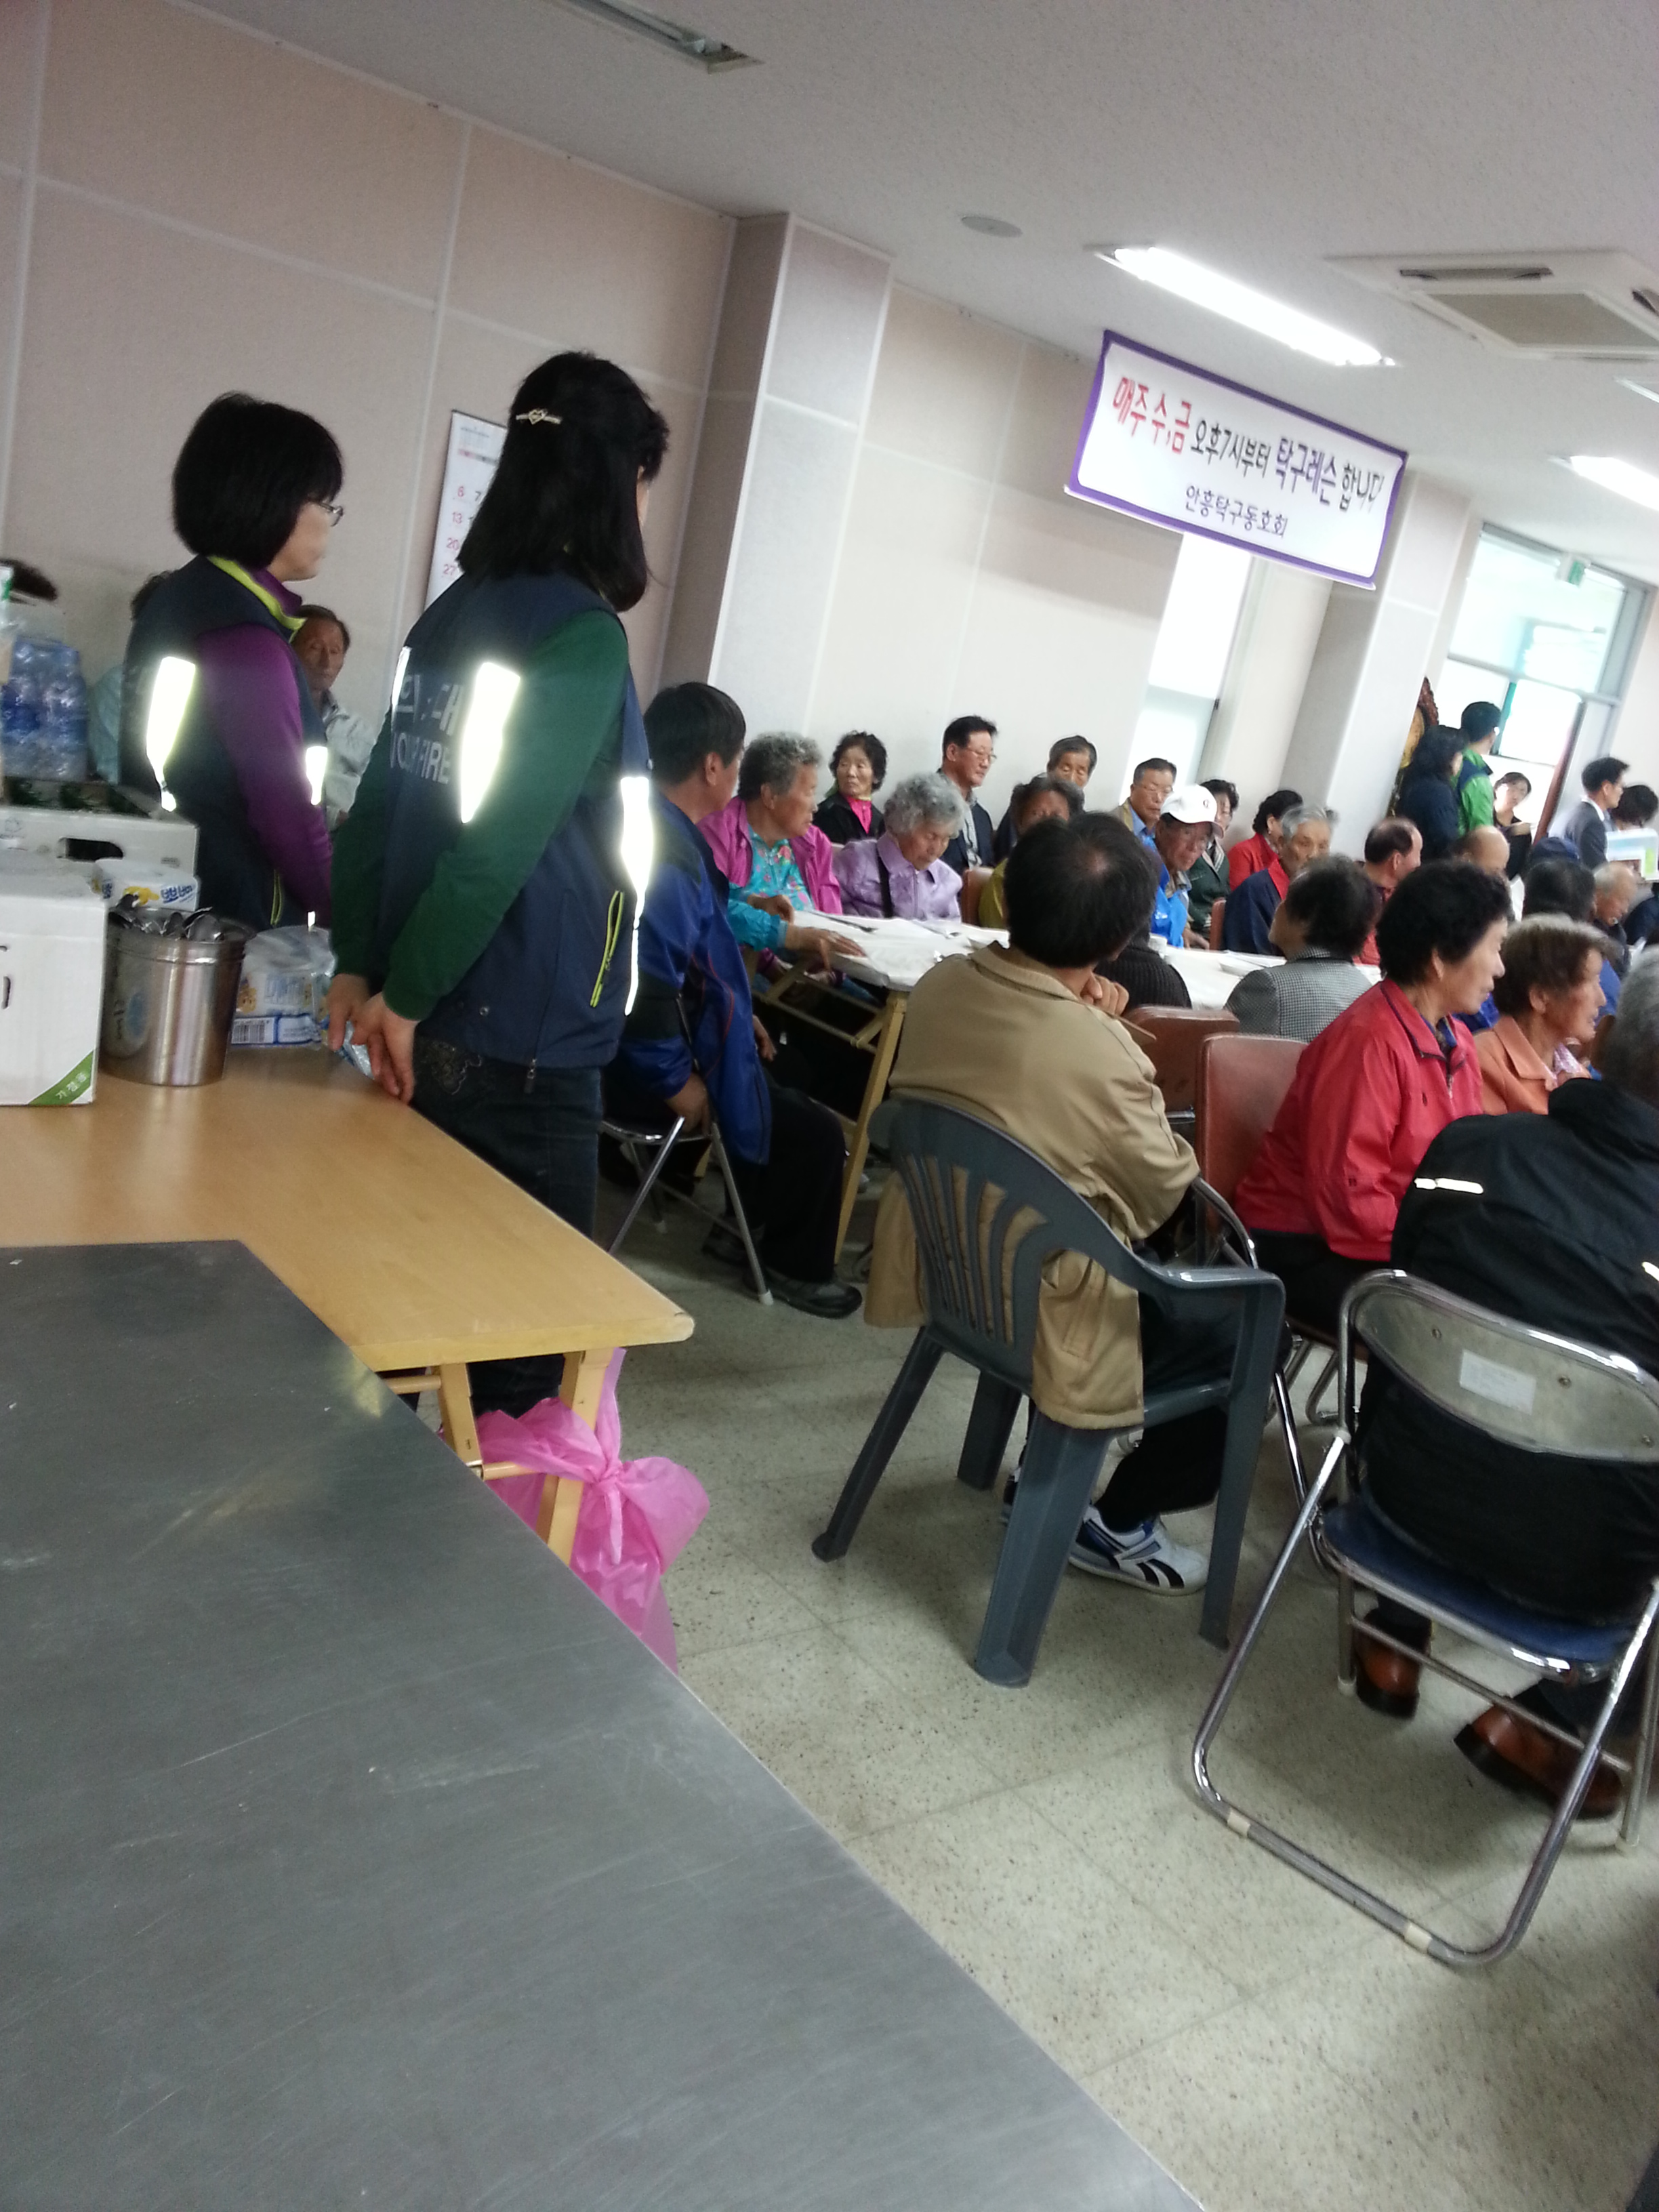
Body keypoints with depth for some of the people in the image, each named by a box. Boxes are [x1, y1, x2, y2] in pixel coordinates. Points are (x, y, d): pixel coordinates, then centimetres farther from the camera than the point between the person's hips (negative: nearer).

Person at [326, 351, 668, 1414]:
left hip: (432, 1028, 8)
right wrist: (406, 997, -11)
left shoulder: (456, 612, 8)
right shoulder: (583, 635, -15)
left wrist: (362, 966, 7)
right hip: (519, 1049, -8)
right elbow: (503, 843, -20)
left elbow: (381, 804, 8)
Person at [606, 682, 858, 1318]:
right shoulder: (668, 856, -29)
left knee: (782, 1073, 29)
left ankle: (751, 1223, 37)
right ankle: (794, 1265, 19)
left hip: (642, 1042, 11)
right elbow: (648, 983, -34)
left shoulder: (650, 823, 4)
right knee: (816, 1134, -3)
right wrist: (675, 1079, -21)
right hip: (643, 1066, -11)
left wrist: (735, 1013, 16)